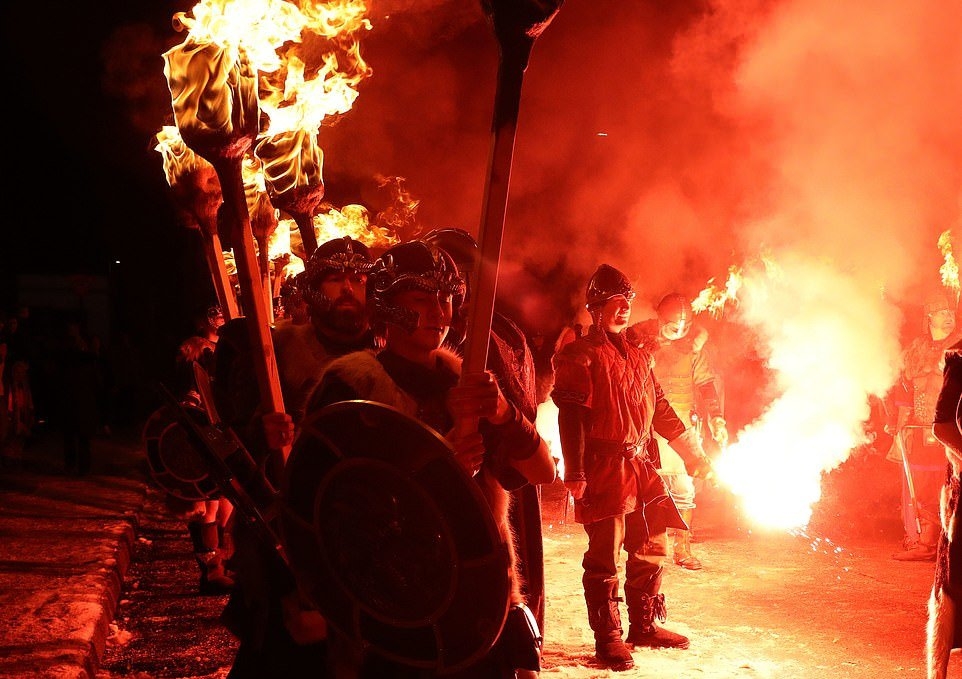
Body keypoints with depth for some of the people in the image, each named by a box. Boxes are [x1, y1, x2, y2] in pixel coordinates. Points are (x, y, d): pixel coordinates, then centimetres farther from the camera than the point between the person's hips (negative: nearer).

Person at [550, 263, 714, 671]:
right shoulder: (580, 356, -5)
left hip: (641, 468, 8)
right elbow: (571, 417, -11)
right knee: (605, 556, -3)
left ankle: (645, 626, 25)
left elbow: (660, 410, 23)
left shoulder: (638, 358, 18)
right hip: (604, 470, -7)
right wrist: (575, 476, -18)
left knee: (651, 549, 12)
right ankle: (607, 638, 5)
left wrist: (693, 454, 20)